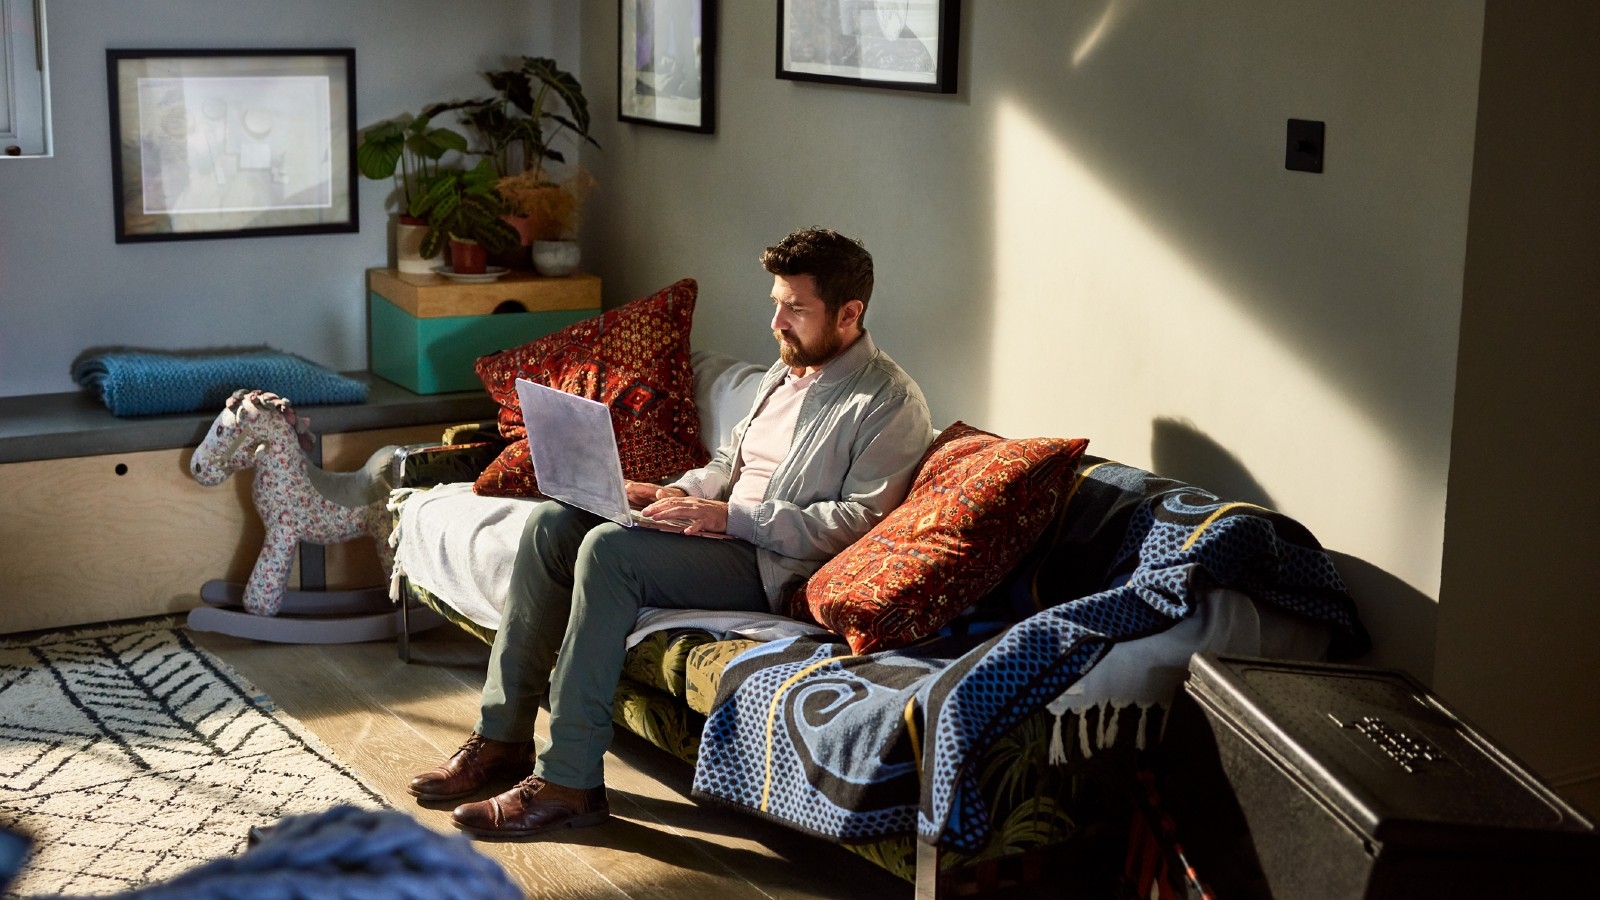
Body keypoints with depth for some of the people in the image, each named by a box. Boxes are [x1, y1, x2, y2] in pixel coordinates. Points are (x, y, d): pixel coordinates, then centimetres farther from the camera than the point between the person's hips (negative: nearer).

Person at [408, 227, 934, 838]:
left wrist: (731, 517, -22)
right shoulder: (788, 372, 18)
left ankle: (569, 783, -26)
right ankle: (503, 739, -5)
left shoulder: (891, 404, -10)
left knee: (609, 548, -29)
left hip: (770, 568, -9)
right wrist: (672, 495, 4)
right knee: (552, 523, -7)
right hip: (723, 533, 9)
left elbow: (856, 521, -19)